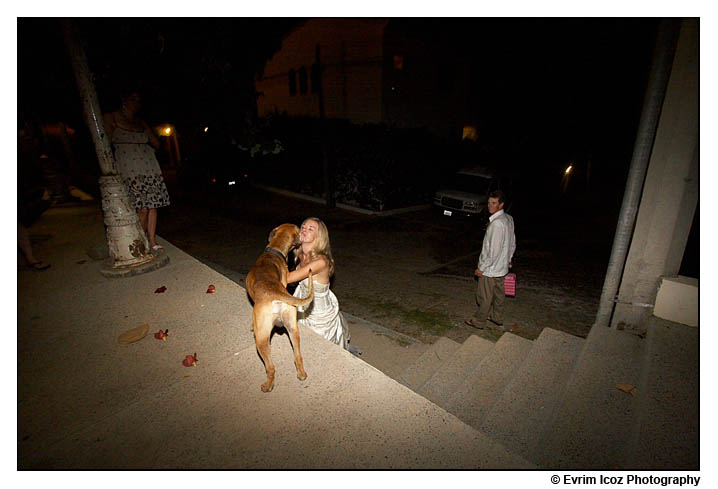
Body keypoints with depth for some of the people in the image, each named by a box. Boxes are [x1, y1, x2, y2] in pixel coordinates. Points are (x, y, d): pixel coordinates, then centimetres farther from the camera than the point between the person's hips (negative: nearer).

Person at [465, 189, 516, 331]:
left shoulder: (497, 223, -28)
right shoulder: (508, 218, 2)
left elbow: (494, 251, -27)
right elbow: (513, 243, 13)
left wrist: (481, 268, -17)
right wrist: (509, 259, 24)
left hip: (491, 268, -9)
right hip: (502, 267, 9)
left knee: (484, 297, 9)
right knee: (498, 294, 22)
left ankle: (478, 321, 27)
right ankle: (498, 320, 39)